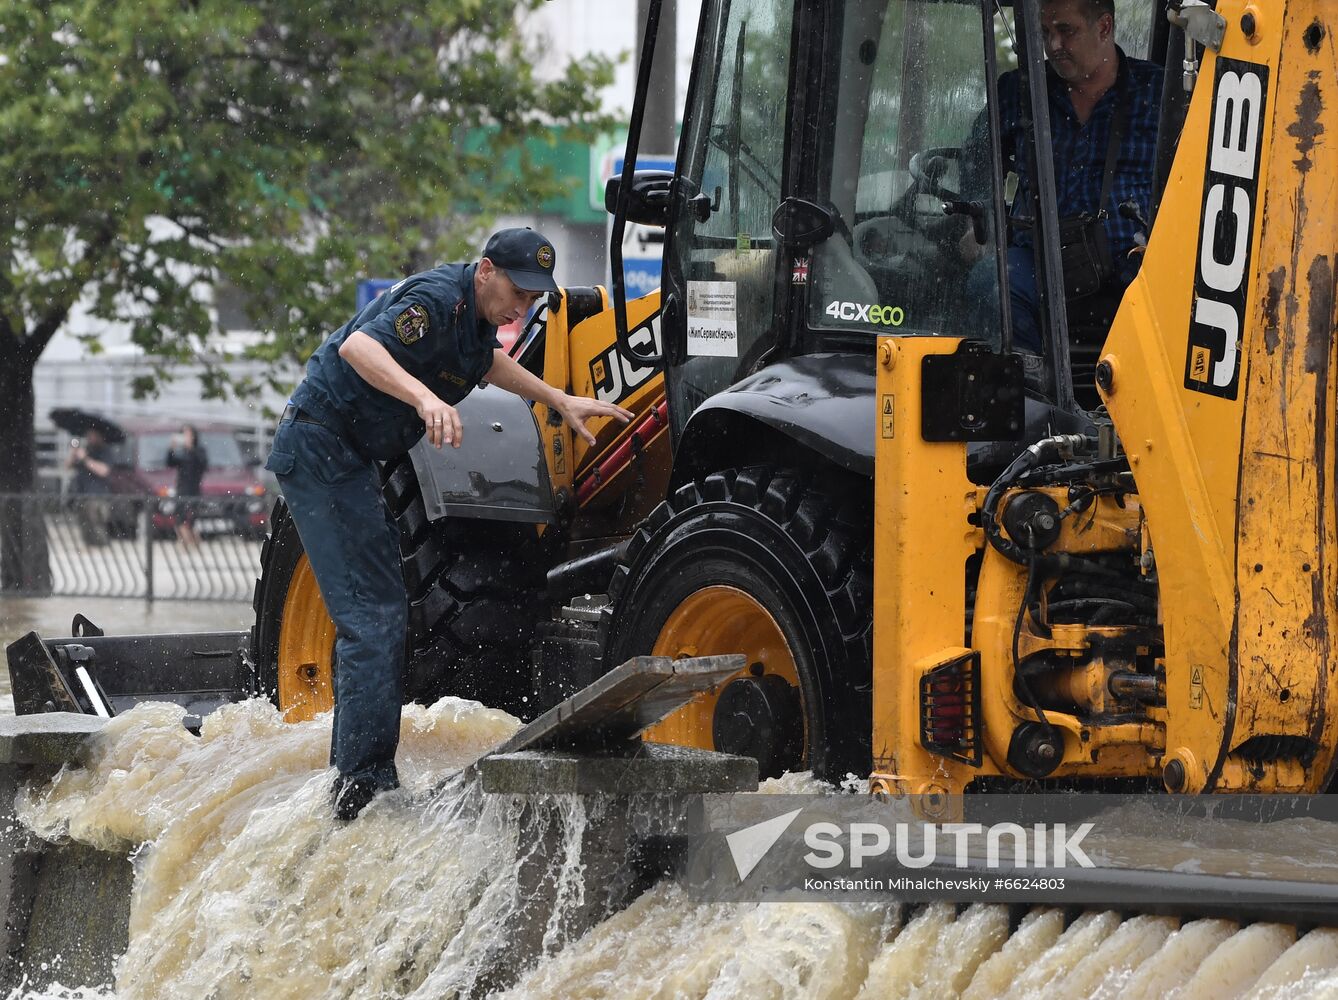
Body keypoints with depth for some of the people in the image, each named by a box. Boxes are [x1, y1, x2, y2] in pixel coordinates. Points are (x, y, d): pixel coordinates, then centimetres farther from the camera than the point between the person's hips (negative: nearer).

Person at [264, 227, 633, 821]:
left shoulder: (474, 313, 9)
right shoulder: (437, 300, -22)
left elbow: (487, 362, 34)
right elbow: (357, 347, -39)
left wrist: (560, 402, 30)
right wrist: (425, 398, -54)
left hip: (348, 456, 11)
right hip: (322, 445, -11)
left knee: (372, 615, 16)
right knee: (375, 616, -15)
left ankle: (353, 781, 24)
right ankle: (364, 788, -18)